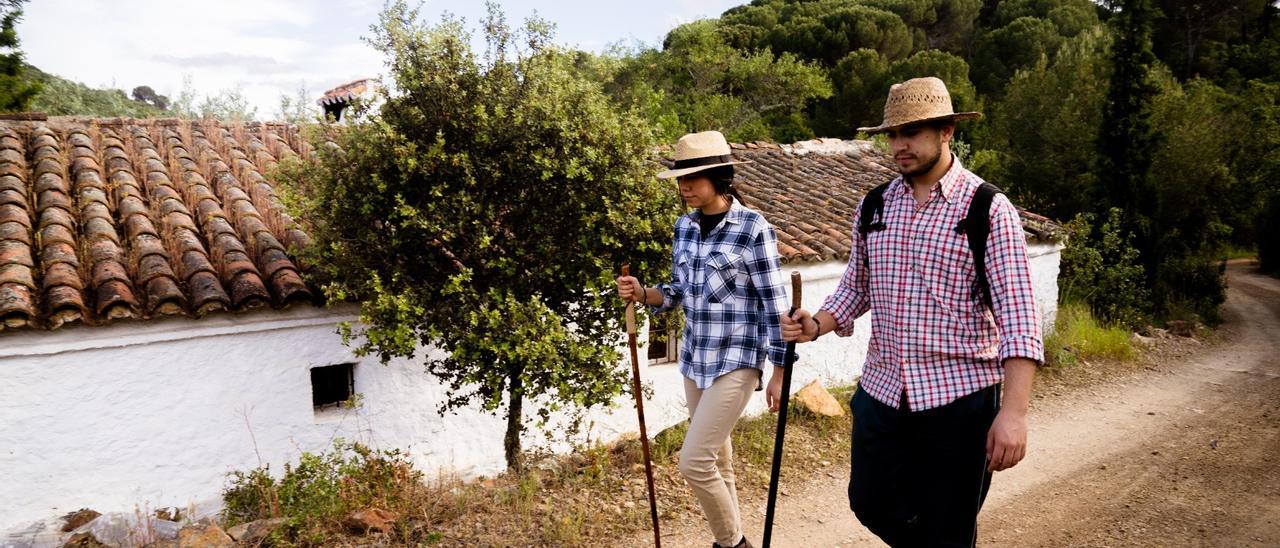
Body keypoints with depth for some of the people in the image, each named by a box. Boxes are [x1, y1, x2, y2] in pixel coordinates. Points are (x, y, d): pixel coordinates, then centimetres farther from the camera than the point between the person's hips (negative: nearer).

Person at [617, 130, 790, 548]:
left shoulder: (753, 229, -14)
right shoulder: (685, 226, 5)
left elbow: (775, 304, -11)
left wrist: (780, 371, -10)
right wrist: (642, 294, -6)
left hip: (736, 361, -7)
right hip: (694, 359, 7)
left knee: (694, 461, -10)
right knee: (717, 459, 16)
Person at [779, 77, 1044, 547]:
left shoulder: (988, 209, -9)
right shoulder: (873, 207, 6)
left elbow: (1018, 319, -15)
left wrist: (1013, 411, -23)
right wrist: (816, 326, -4)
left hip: (959, 397, -5)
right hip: (881, 391, 5)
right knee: (871, 505, 16)